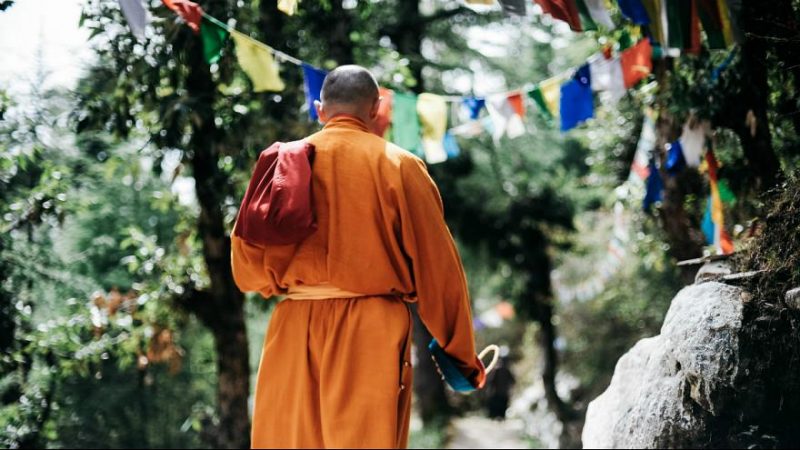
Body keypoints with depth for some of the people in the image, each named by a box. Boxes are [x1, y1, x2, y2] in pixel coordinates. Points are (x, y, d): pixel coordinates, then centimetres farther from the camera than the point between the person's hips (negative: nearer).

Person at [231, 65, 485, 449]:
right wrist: (462, 354, 6)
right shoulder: (398, 165, -1)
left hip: (294, 330, 3)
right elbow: (436, 264, -1)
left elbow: (246, 259, 5)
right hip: (371, 332, -3)